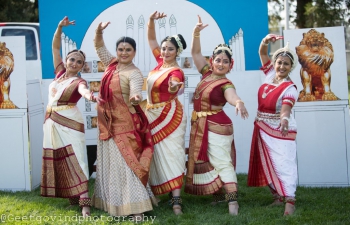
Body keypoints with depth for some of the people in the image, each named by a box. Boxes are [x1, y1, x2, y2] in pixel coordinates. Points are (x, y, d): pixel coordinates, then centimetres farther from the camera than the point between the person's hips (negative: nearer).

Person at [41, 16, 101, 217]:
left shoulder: (79, 81, -9)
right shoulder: (60, 72, 6)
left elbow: (83, 89, -34)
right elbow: (55, 47, 9)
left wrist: (89, 96, -58)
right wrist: (60, 27, -4)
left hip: (69, 123, -6)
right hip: (52, 122, 6)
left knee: (75, 161, -10)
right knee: (59, 161, 9)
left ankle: (85, 202, -14)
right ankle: (72, 195, 20)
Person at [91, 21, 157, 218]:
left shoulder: (134, 73, -14)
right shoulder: (112, 64, 6)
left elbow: (135, 92, -31)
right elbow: (99, 46, 16)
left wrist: (136, 98, -55)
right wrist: (99, 31, -4)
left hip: (125, 124, -8)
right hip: (108, 123, 8)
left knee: (126, 163, -9)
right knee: (109, 163, 13)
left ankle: (136, 207, -7)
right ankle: (113, 203, 23)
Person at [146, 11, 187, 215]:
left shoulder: (176, 71, -18)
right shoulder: (161, 62, 2)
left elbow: (174, 89, -40)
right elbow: (151, 39, 9)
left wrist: (174, 88, -64)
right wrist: (152, 20, -7)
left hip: (169, 116, -8)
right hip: (153, 114, 8)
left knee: (171, 154, -12)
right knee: (157, 154, 13)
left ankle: (176, 200, -17)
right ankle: (156, 192, 22)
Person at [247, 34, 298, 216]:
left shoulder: (290, 88, -16)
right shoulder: (270, 75, 0)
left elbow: (286, 107, -32)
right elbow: (262, 53, 4)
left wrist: (284, 118, -54)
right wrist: (266, 41, -17)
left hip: (280, 130, -7)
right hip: (262, 128, 7)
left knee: (283, 163, -13)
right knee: (268, 164, 12)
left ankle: (289, 201, -18)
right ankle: (277, 196, 22)